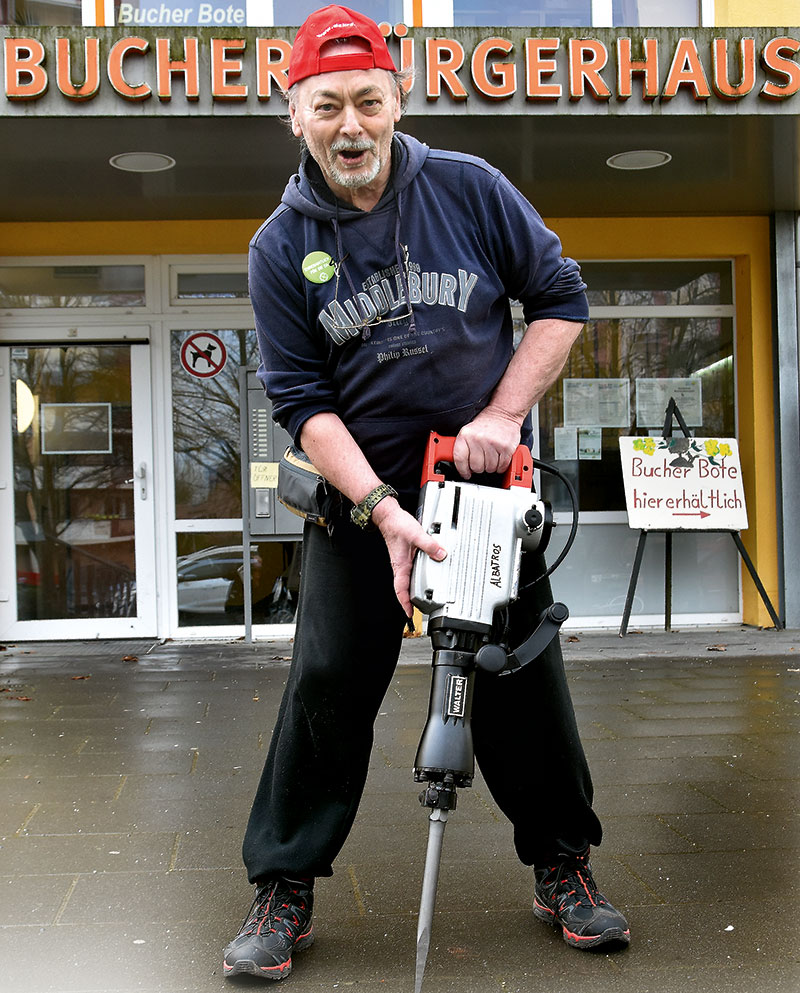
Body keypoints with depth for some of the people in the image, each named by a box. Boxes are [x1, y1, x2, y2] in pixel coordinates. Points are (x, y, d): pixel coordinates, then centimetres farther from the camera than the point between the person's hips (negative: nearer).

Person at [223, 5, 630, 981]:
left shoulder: (470, 189, -3)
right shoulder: (280, 248, -4)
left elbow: (560, 296, 2)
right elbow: (302, 400, -8)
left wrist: (503, 416, -10)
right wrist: (382, 508, -21)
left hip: (488, 484, 1)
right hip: (359, 495, 0)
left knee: (525, 677, 7)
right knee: (328, 686, -3)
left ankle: (562, 870, 25)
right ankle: (282, 892, 12)